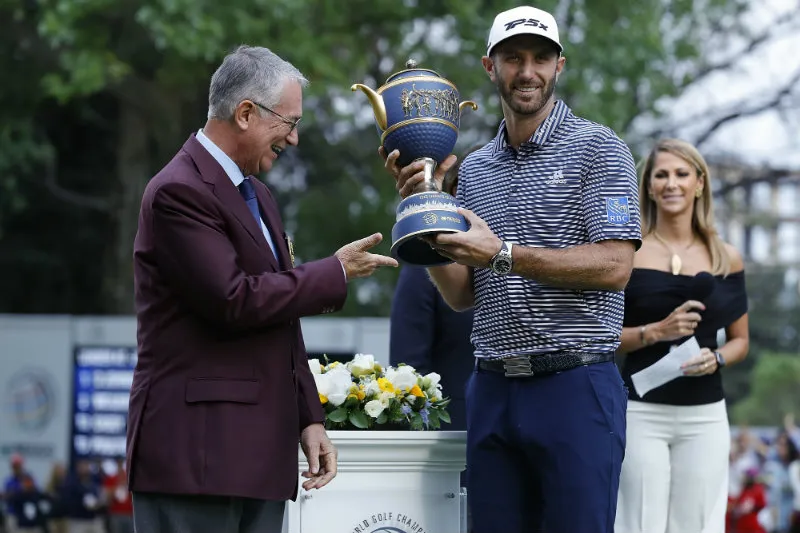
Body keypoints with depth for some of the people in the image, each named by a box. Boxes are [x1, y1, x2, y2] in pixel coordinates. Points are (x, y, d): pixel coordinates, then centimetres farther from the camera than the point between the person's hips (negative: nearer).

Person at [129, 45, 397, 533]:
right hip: (193, 452, -9)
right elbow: (233, 301, -19)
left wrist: (309, 419, 14)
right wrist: (336, 273, -9)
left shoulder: (258, 196, 20)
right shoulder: (179, 192, -10)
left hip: (261, 451, 9)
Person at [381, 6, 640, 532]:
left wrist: (504, 255, -17)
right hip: (493, 388, 5)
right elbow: (462, 295, 14)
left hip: (576, 385, -5)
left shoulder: (597, 149, -1)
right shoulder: (474, 169, 15)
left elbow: (614, 266, -12)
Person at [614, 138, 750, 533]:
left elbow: (740, 340, 15)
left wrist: (715, 358, -7)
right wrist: (657, 331, -15)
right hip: (641, 411, -2)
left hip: (705, 415, 2)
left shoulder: (726, 258, 8)